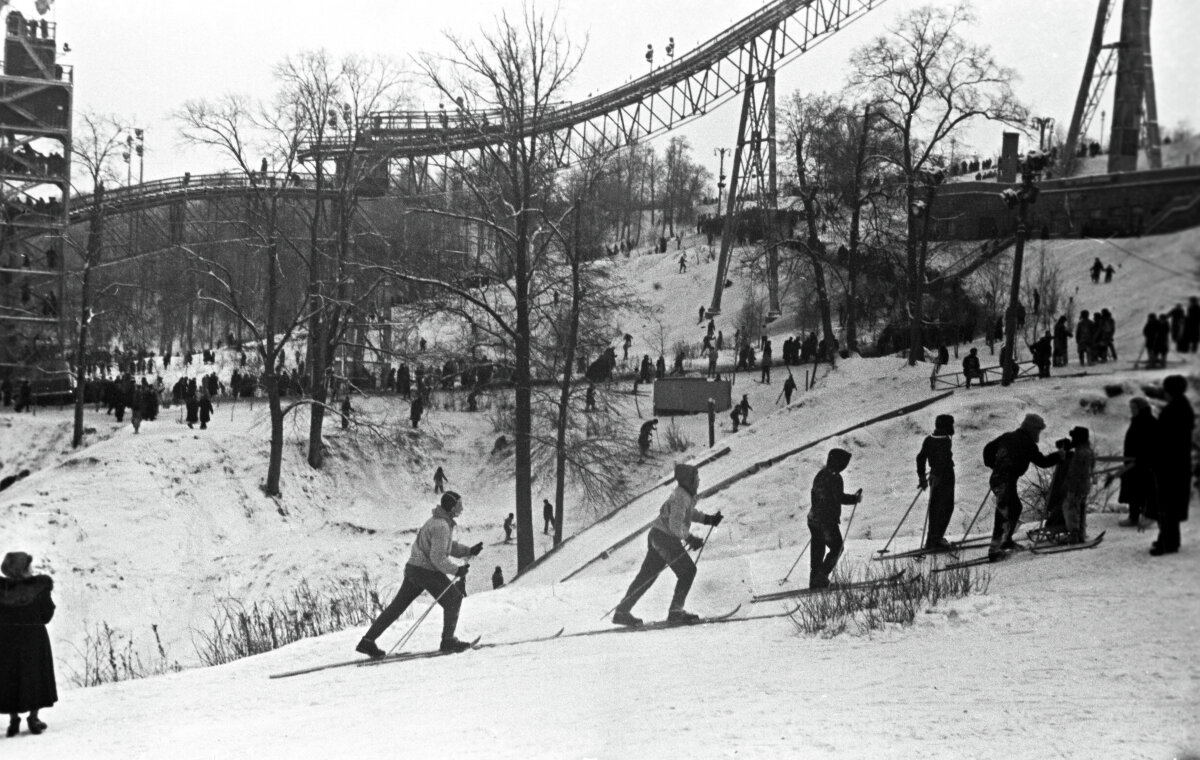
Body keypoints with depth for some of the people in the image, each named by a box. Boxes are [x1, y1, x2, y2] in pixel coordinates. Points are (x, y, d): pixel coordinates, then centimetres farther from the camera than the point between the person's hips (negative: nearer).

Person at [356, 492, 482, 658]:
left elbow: (449, 547, 23)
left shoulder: (439, 521, 14)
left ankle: (367, 641, 11)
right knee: (453, 599, 3)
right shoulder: (441, 526, -19)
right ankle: (448, 641, 11)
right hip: (426, 571, -10)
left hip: (413, 569, 10)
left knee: (397, 606, 10)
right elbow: (438, 558, -22)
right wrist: (456, 570, -14)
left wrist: (469, 551, 11)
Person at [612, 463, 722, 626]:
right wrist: (690, 538, -22)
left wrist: (708, 519, 16)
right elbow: (675, 524, -27)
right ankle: (676, 611, -1)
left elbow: (689, 513, 27)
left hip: (657, 535, 10)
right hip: (665, 538, -10)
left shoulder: (686, 494, 11)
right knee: (687, 570, -4)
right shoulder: (680, 497, -20)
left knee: (647, 575, 11)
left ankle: (622, 612, 13)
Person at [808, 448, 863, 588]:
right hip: (827, 520, -9)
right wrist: (855, 498, -4)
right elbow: (839, 497, -18)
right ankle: (821, 577, -3)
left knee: (818, 550, 14)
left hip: (813, 518, 9)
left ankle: (814, 581, 17)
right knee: (836, 548, 4)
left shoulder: (820, 473, 10)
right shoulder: (834, 477, -17)